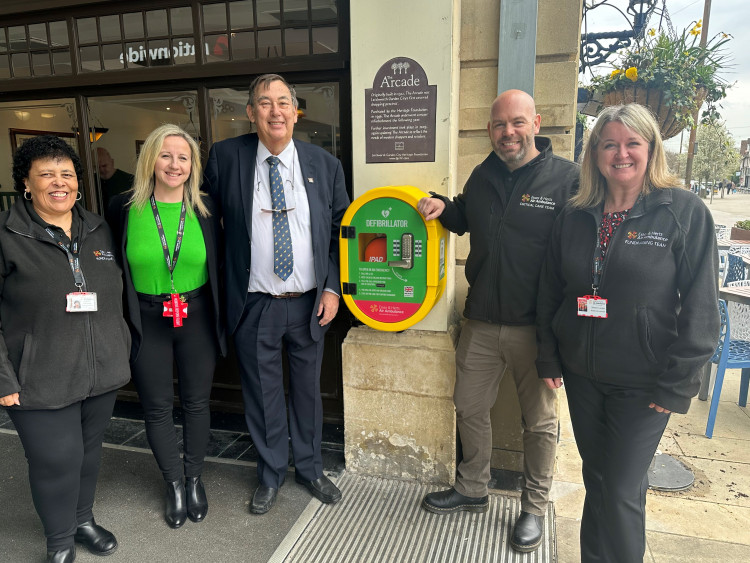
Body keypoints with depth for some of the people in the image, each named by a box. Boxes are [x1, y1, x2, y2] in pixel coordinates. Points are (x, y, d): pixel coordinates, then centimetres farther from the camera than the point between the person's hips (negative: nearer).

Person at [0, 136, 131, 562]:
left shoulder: (99, 230, 6)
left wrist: (123, 349, 12)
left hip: (103, 372, 4)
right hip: (40, 381, -4)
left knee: (90, 450, 18)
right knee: (56, 461, 4)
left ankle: (84, 519, 43)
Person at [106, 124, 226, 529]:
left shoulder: (205, 208, -2)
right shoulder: (124, 207, -5)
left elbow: (217, 265, 5)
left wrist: (219, 317, 3)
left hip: (197, 318, 1)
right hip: (147, 322, 0)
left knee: (196, 402, 13)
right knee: (157, 407, 12)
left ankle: (195, 479, 35)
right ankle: (174, 483, 33)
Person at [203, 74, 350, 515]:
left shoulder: (325, 165, 0)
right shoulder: (226, 157, -3)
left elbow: (341, 230, 4)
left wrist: (333, 288, -4)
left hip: (310, 303, 1)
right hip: (254, 307, -1)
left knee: (308, 388, 16)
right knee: (263, 392, 13)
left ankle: (310, 468, 40)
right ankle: (271, 474, 37)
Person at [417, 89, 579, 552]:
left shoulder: (567, 178, -10)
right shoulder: (482, 177, 8)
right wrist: (444, 207, 4)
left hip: (536, 327, -4)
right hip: (481, 323, 5)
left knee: (540, 421, 13)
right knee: (470, 408, 16)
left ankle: (535, 506, 35)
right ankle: (472, 491, 39)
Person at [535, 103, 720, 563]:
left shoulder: (686, 212, -9)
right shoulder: (575, 216, 3)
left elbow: (701, 306, -10)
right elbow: (551, 291, 8)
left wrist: (677, 384, -12)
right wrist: (549, 358, 6)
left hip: (643, 383, -4)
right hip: (581, 374, 4)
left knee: (622, 491, 4)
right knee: (596, 479, 18)